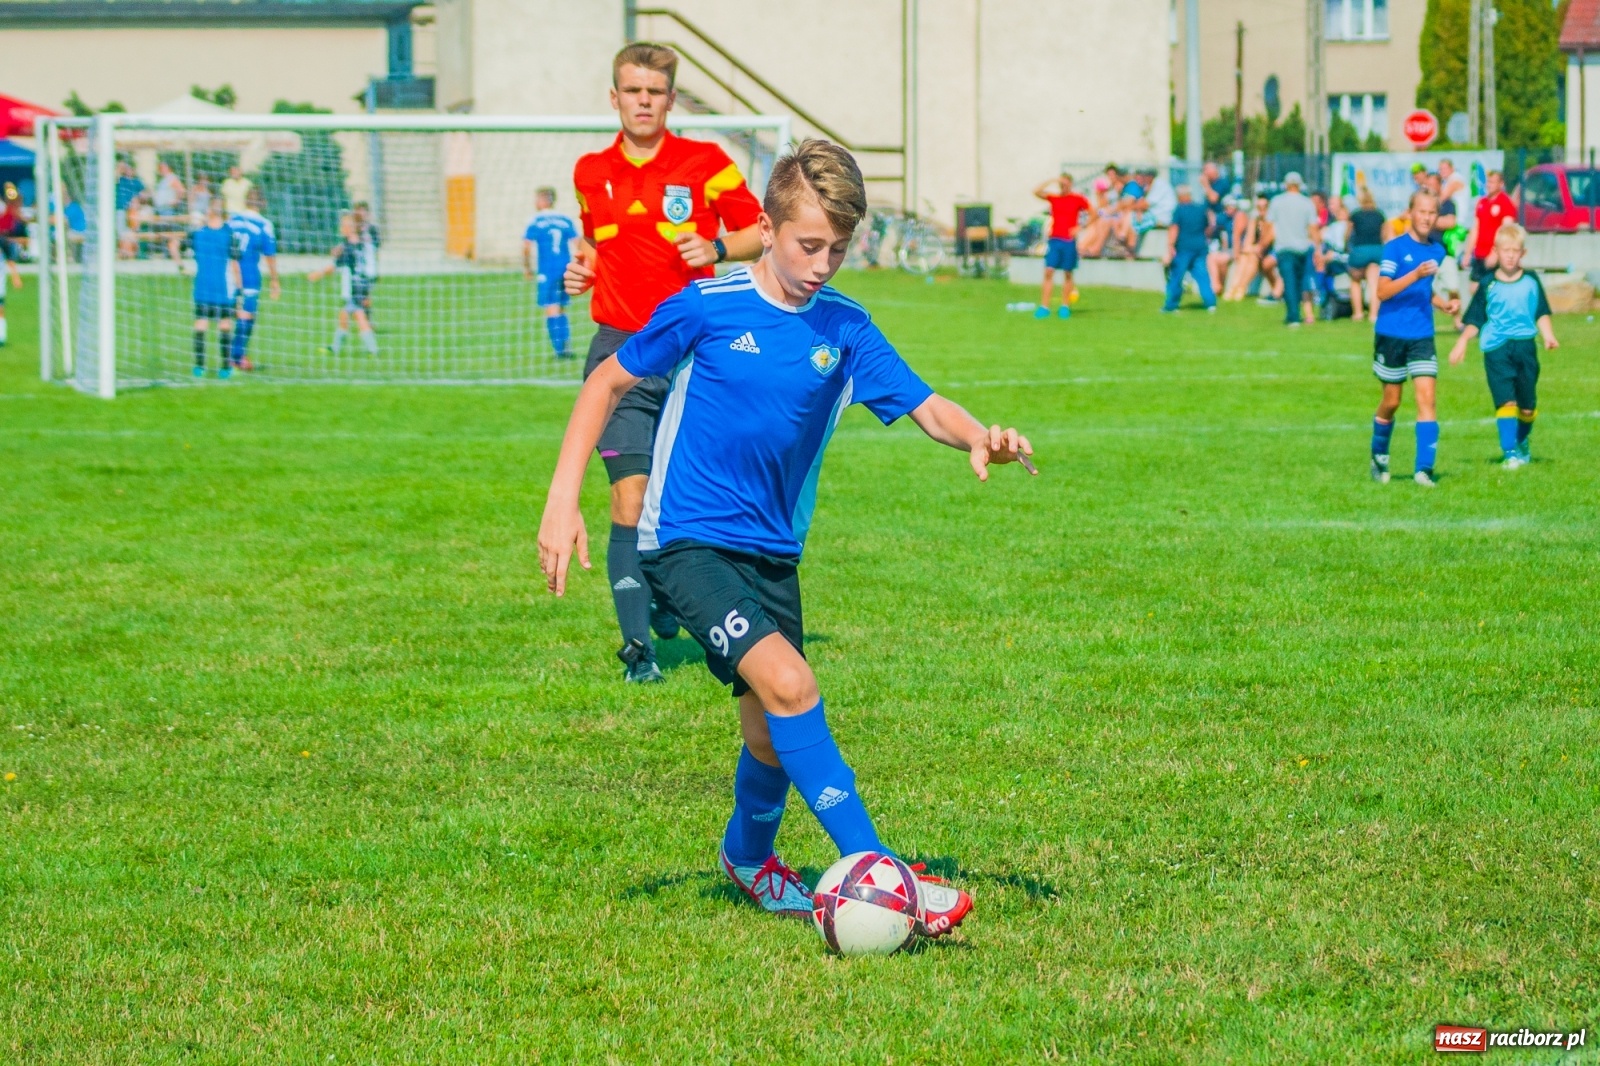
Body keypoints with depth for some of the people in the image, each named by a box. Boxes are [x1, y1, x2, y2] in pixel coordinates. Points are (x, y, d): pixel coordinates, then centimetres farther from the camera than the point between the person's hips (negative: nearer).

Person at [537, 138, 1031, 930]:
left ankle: (749, 858, 42)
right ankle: (872, 870, -26)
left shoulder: (844, 328, 1)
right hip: (689, 543, -5)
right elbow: (608, 383, 0)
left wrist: (980, 439, -28)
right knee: (787, 682, -24)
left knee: (773, 734, 10)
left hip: (773, 551, 5)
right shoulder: (707, 308, -9)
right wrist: (562, 501, -6)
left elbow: (926, 408, -5)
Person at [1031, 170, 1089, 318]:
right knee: (1048, 271, -6)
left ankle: (1065, 306, 14)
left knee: (1067, 274, 5)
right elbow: (1037, 192, -5)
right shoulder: (1054, 198, 6)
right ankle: (1044, 307, -6)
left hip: (1069, 241, -2)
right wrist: (1052, 182, -10)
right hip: (1054, 240, 2)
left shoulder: (1078, 199, -1)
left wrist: (1079, 228, -7)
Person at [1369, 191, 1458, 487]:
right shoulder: (1395, 248, -8)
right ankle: (1379, 457, 31)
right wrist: (1415, 275, -29)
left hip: (1422, 337, 4)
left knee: (1426, 398, -11)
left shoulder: (1437, 251, 10)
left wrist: (1443, 304, 6)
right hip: (1391, 335, -4)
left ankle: (1424, 468, -15)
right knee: (1391, 401, 7)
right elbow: (1383, 291, -17)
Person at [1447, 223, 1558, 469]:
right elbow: (1475, 320, 5)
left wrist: (1548, 337, -3)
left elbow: (1542, 314, 12)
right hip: (1496, 348, -2)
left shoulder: (1531, 281, 7)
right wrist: (1462, 342, -7)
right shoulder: (1488, 285, 3)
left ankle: (1523, 443, 33)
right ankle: (1509, 452, -13)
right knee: (1505, 401, -13)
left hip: (1525, 346, 2)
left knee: (1528, 405, 7)